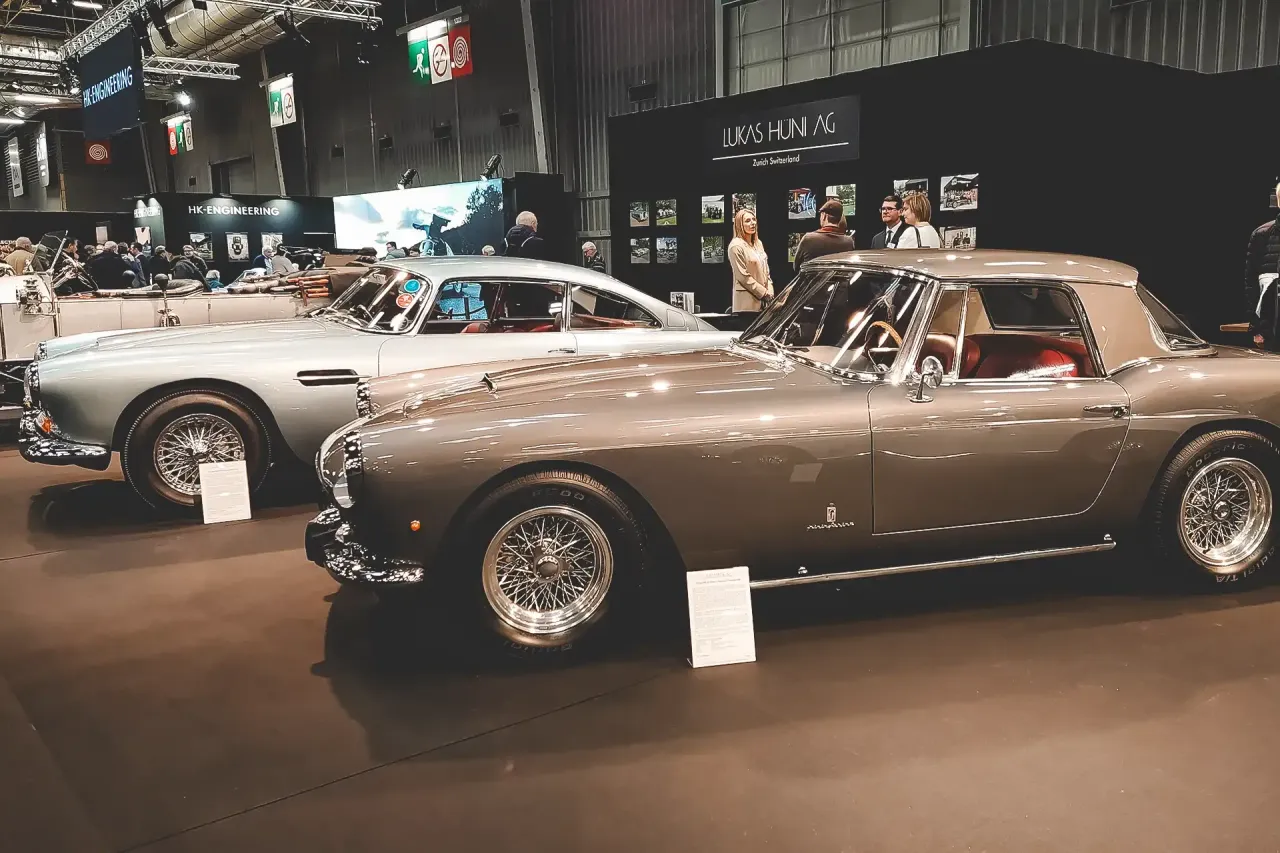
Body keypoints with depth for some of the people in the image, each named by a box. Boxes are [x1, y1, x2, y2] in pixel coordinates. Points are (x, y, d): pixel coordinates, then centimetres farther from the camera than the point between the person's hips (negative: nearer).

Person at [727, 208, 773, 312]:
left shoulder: (758, 243, 15)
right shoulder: (736, 246, -10)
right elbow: (743, 276, -14)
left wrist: (769, 290, 4)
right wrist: (763, 292, -11)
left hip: (764, 298, 7)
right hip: (748, 299, -7)